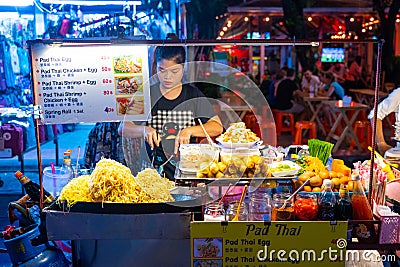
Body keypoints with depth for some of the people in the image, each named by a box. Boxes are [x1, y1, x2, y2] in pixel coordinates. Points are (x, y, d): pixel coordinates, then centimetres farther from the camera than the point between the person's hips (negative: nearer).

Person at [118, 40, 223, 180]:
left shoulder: (193, 95, 6)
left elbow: (217, 127, 1)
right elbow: (123, 128, 2)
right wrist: (144, 130, -18)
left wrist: (190, 130, -15)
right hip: (154, 170, 0)